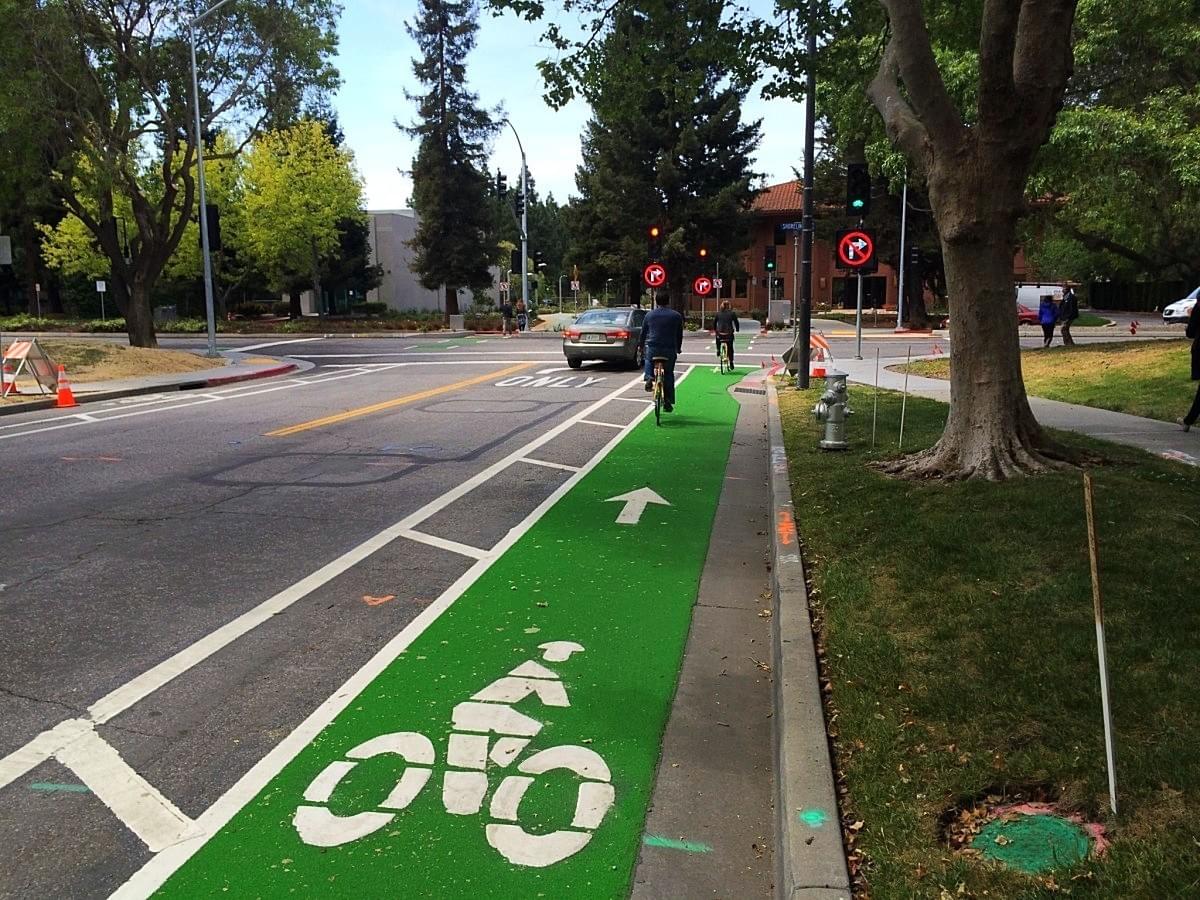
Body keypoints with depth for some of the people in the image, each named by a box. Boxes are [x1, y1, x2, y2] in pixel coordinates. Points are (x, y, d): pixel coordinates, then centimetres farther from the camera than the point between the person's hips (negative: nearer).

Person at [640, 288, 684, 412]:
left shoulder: (649, 315, 4)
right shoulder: (676, 316, 3)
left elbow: (643, 333, 10)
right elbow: (679, 335, 10)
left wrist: (641, 348, 24)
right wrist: (678, 348, 25)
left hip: (652, 349, 0)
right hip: (670, 350, 0)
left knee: (649, 361, 32)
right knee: (668, 375, 14)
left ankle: (649, 377, 3)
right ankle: (668, 402, 13)